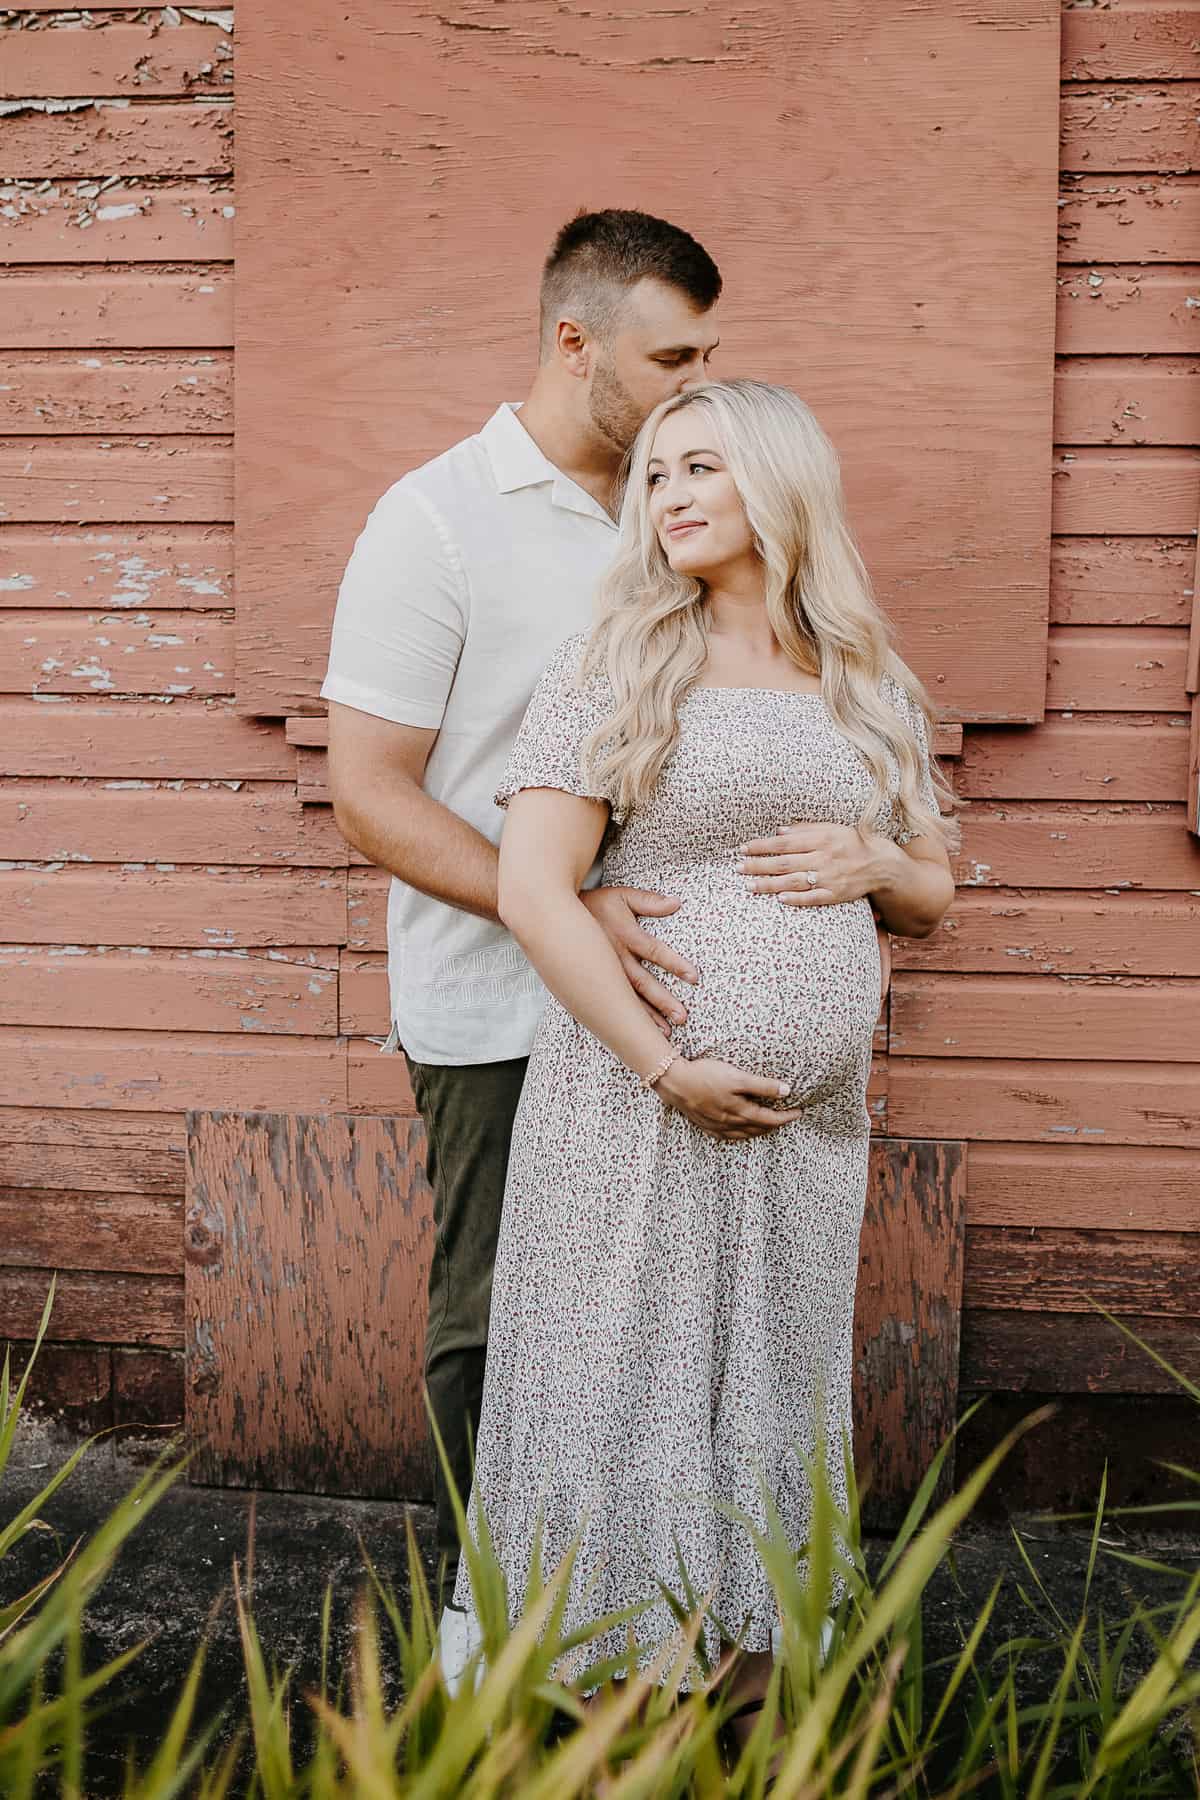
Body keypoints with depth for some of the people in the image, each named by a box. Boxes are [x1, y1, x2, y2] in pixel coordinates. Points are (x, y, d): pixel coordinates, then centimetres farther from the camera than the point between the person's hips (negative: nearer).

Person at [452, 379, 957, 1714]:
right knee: (626, 1396, 3)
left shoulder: (872, 691, 11)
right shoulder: (612, 670, -2)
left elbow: (933, 899, 20)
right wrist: (666, 1066, -16)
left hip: (810, 1126, 4)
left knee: (772, 1395, 12)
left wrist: (875, 866, -5)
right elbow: (532, 892, -11)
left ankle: (749, 1684, 28)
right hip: (636, 1110, -4)